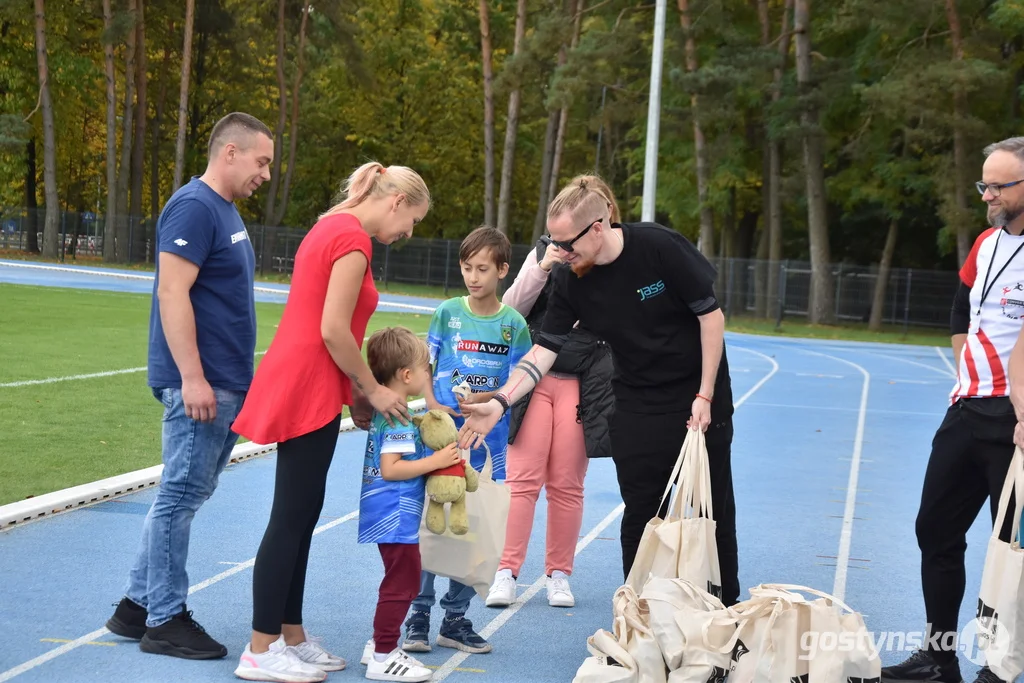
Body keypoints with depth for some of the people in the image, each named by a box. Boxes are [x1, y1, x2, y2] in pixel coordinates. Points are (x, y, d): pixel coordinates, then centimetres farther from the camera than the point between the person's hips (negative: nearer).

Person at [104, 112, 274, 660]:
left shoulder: (225, 210, 17)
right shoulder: (194, 207, -13)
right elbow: (172, 293, -20)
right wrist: (192, 377, -23)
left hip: (226, 384, 10)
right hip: (200, 384, -10)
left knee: (186, 493, 13)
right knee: (181, 494, -3)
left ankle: (136, 606, 21)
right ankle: (164, 621, 4)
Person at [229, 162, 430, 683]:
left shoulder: (331, 228, 16)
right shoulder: (352, 238, -14)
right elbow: (333, 331, -19)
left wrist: (352, 392, 15)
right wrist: (371, 390, -8)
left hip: (299, 386, 10)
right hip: (307, 391, -10)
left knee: (301, 516, 14)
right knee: (291, 519, -4)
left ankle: (290, 636, 21)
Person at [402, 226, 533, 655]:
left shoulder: (514, 324, 1)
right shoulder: (448, 312, 1)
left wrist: (485, 400, -17)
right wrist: (433, 406, -13)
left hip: (486, 439, 1)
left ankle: (455, 620, 17)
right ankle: (418, 616, 7)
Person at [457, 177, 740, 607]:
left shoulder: (659, 247, -21)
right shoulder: (569, 281, -10)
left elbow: (711, 315, -14)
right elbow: (545, 349, -8)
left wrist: (705, 395, -14)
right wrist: (500, 402, -22)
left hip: (699, 399, -3)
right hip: (636, 407, 3)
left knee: (712, 508, 5)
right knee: (640, 512, 1)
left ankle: (724, 609, 20)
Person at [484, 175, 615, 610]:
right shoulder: (546, 252, 7)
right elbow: (512, 310, 3)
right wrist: (542, 269, -12)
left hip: (582, 386, -1)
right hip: (535, 378, 1)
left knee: (567, 484, 5)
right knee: (523, 478, -2)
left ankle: (559, 574, 15)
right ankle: (506, 571, 2)